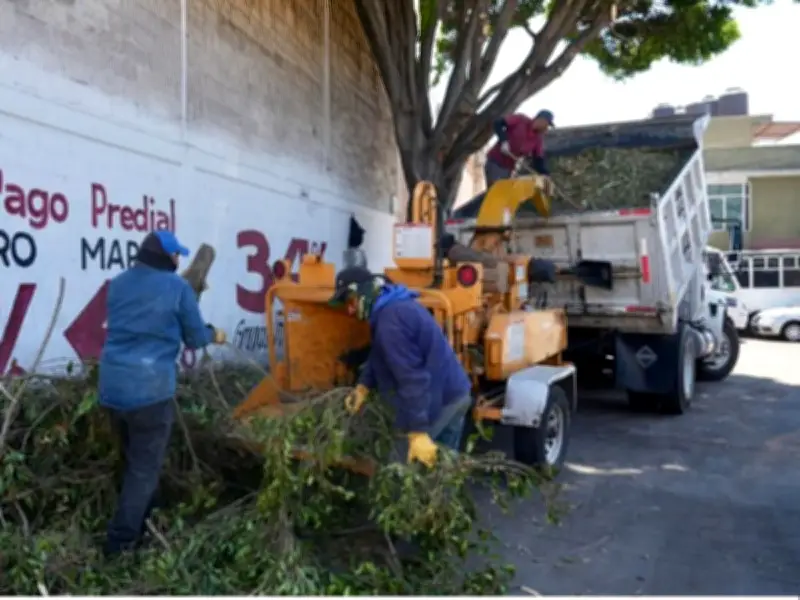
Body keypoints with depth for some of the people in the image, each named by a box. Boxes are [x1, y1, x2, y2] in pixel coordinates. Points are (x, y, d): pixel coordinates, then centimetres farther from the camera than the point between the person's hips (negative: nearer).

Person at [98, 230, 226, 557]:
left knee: (134, 459, 24)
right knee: (145, 467, 7)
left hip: (112, 387, 7)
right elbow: (195, 338, 0)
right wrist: (214, 335, 22)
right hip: (151, 389, -6)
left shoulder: (118, 283, 9)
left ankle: (140, 523, 40)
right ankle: (121, 540, 9)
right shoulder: (178, 287, -7)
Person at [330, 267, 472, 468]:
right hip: (453, 394, 10)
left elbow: (412, 377, -28)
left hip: (439, 402, -10)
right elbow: (379, 355, 20)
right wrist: (364, 386, 6)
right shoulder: (396, 304, 12)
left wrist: (418, 432, -28)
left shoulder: (390, 320, -23)